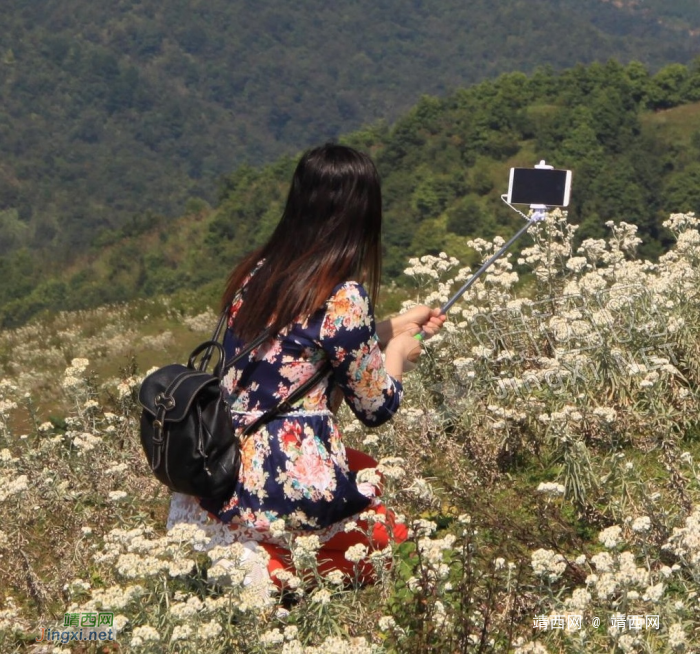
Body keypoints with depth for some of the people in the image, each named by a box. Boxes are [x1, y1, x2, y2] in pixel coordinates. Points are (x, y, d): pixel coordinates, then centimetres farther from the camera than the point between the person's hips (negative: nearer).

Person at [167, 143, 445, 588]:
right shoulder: (345, 298, -15)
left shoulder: (255, 274, 5)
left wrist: (393, 328, 27)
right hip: (287, 493, -7)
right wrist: (399, 352, 15)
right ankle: (269, 565, 0)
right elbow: (377, 408, -4)